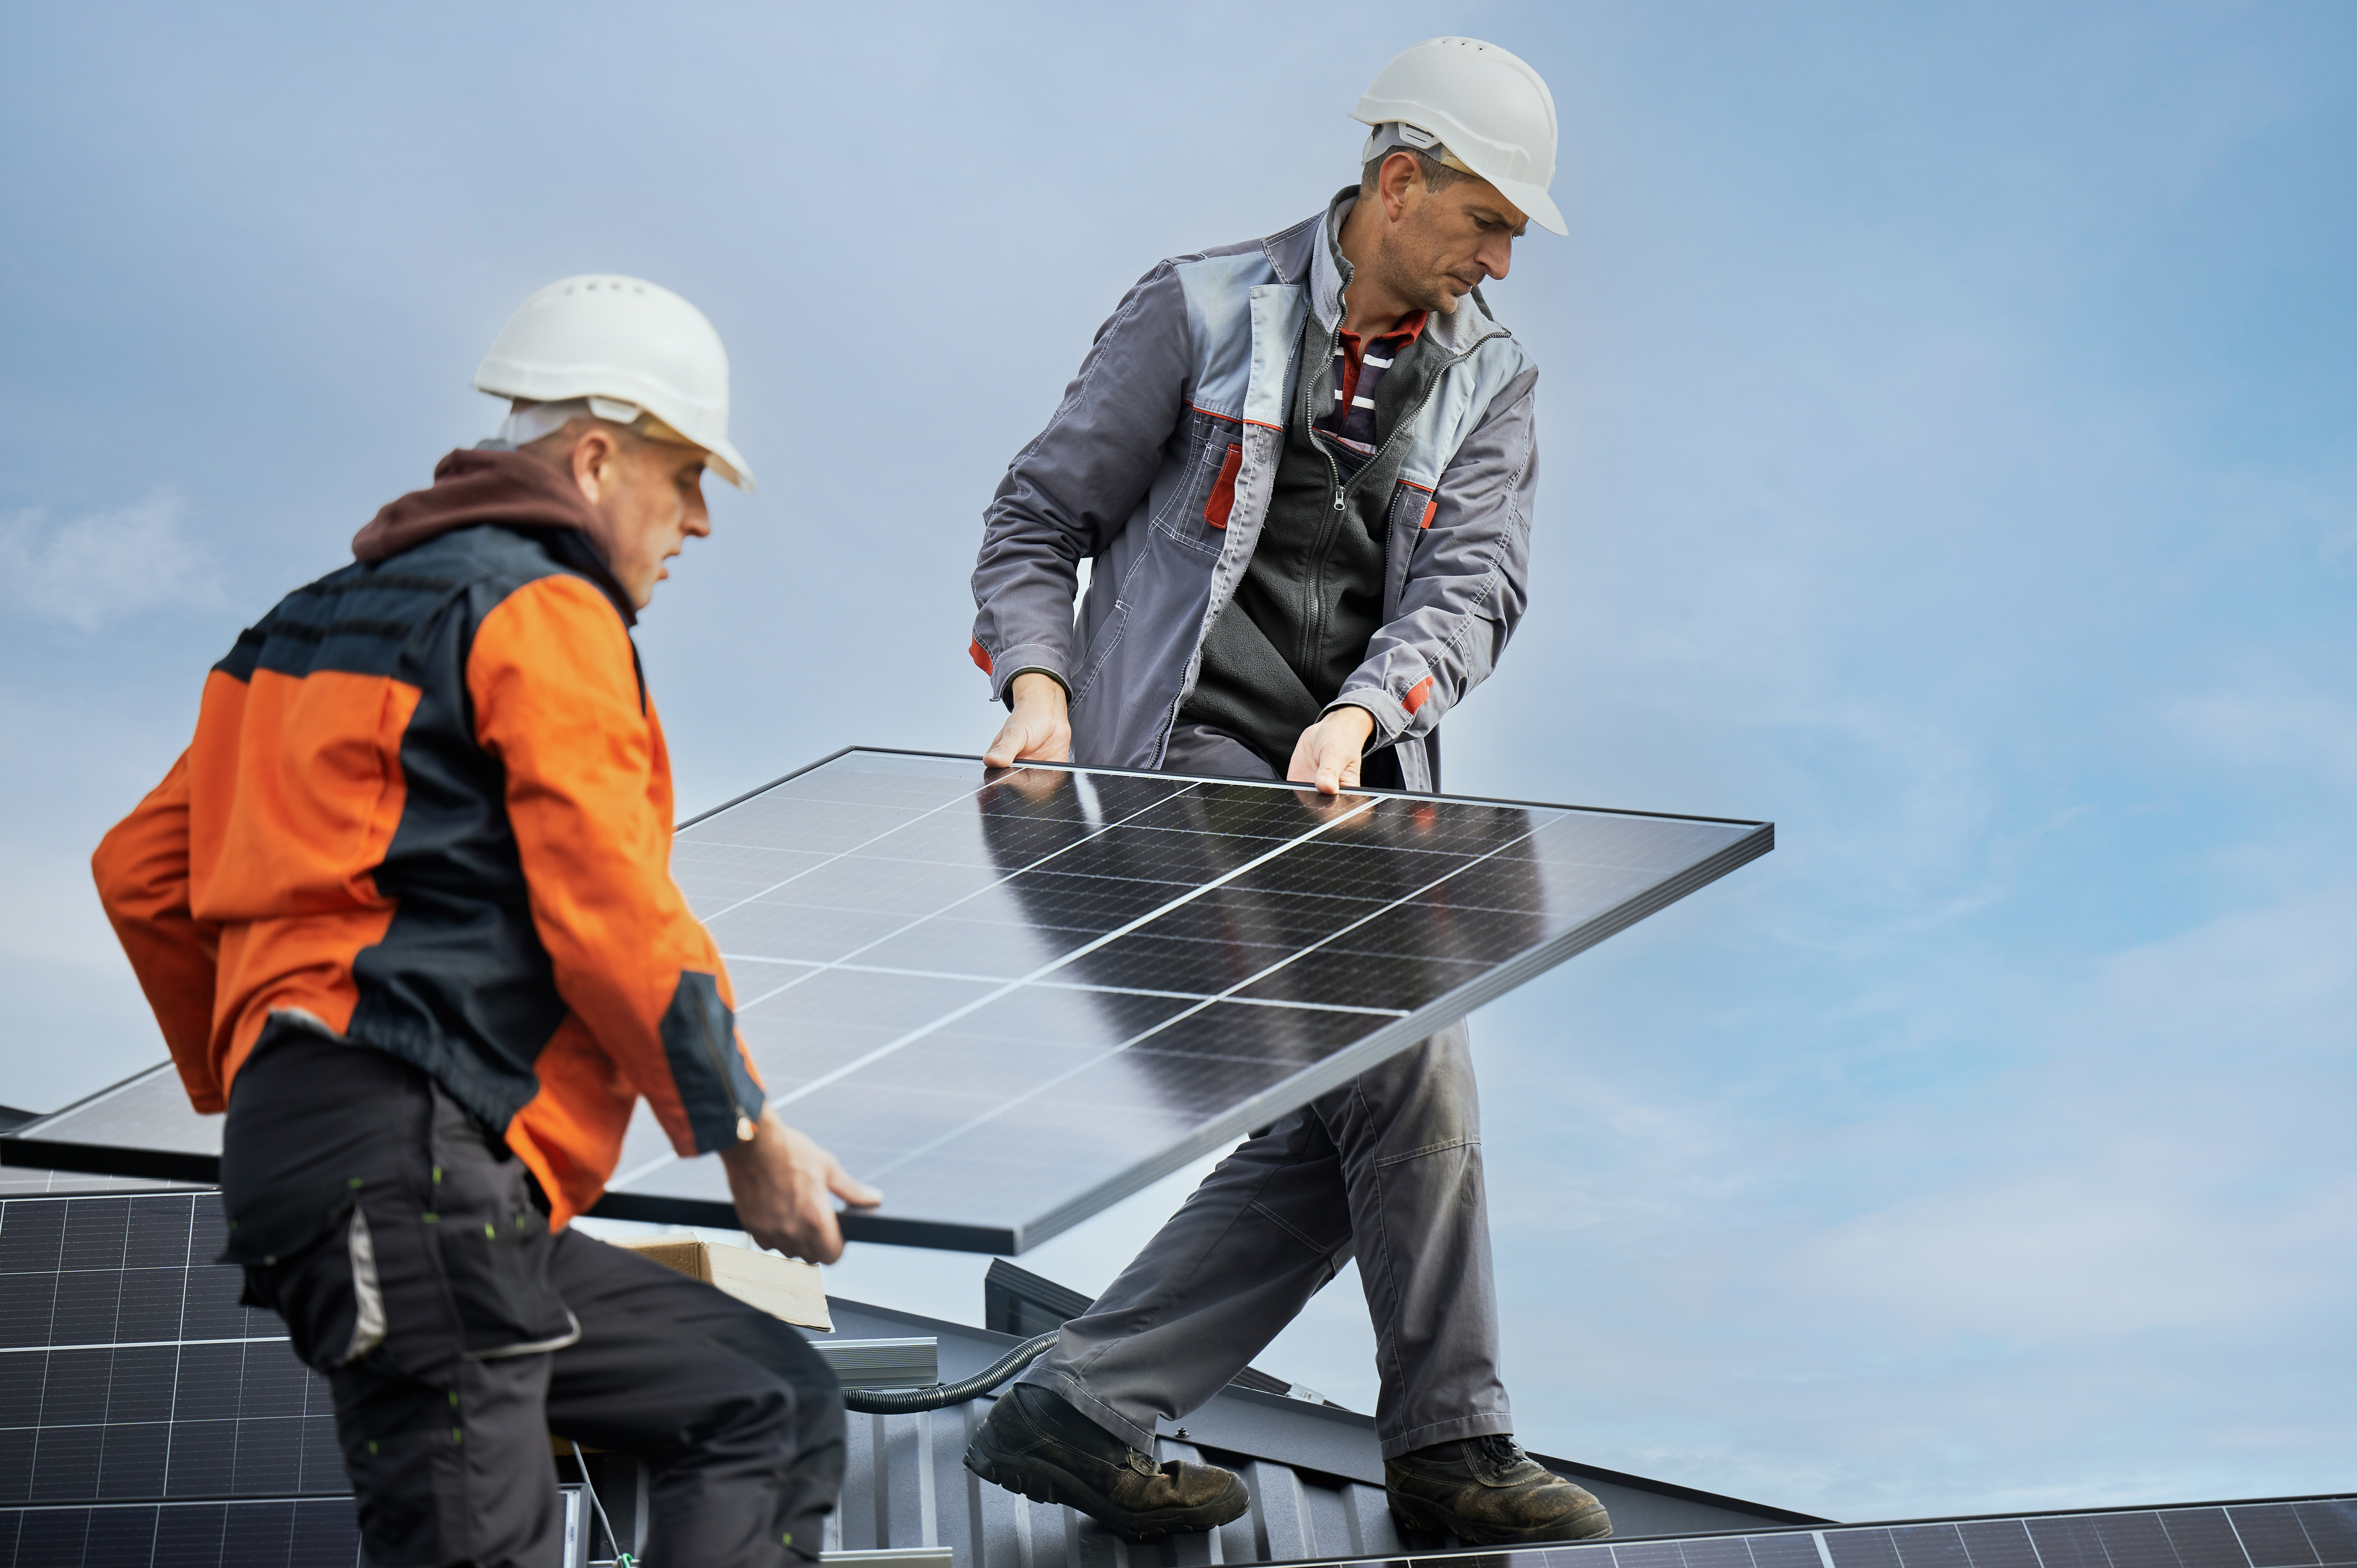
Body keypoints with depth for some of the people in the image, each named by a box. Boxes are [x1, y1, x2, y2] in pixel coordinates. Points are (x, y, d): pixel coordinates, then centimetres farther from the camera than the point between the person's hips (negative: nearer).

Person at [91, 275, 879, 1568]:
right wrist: (748, 1135, -3)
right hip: (408, 1167, -9)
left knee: (775, 1407, 10)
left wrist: (248, 1087, 31)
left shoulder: (333, 617, 25)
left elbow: (142, 869, 25)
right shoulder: (547, 611, -4)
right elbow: (612, 914, -12)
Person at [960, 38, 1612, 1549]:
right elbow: (1040, 515, 5)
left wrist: (1358, 715, -20)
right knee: (1403, 1042, -19)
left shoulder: (1491, 379, 14)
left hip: (1354, 796, 6)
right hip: (1187, 757, -5)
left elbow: (1474, 589, -1)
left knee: (1338, 1139, -2)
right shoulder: (1199, 311, 3)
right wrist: (1039, 682, -13)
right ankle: (1451, 1443, -4)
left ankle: (1078, 1412, 10)